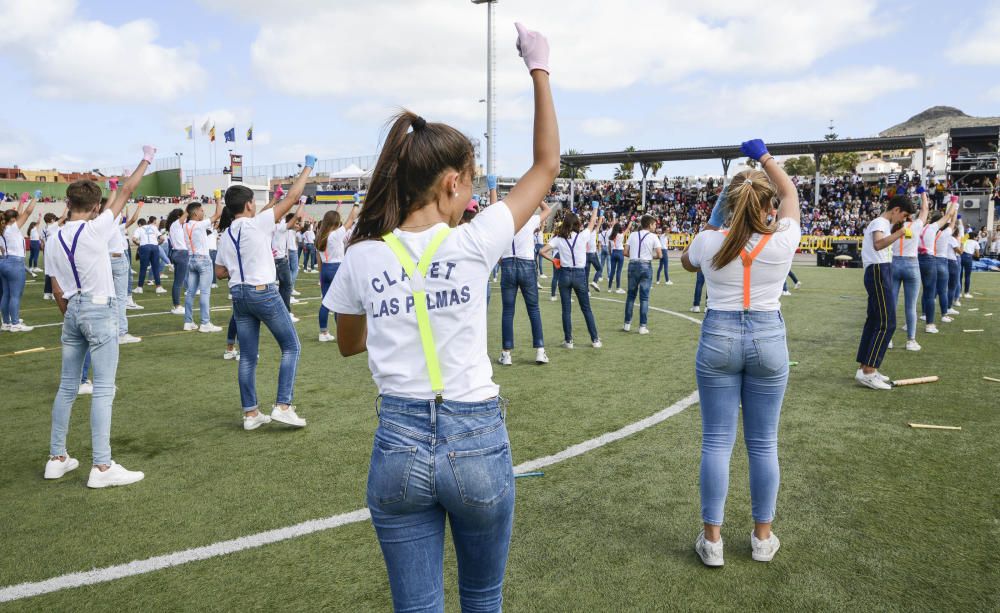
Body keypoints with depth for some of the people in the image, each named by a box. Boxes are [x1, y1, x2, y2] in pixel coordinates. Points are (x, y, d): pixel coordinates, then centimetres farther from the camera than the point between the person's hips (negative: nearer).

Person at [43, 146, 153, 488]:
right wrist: (146, 160, 7)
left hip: (72, 312, 7)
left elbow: (57, 291, 10)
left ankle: (57, 458, 23)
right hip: (100, 311, -6)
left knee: (67, 387, 14)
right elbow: (126, 192, -3)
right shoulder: (95, 229, -11)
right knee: (103, 389, -6)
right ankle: (102, 467, -5)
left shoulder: (54, 241, 6)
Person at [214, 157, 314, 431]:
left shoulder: (226, 235, 9)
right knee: (291, 347, 6)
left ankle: (250, 413, 14)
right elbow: (291, 197, -8)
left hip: (239, 296, 7)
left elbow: (220, 272, 13)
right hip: (264, 293, -6)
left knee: (247, 356, 10)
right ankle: (282, 406, -1)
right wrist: (308, 167, 1)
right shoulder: (258, 224, -9)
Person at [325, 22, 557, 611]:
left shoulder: (364, 257, -4)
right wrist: (540, 70, 10)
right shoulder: (473, 243, -11)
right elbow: (547, 166, 3)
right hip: (476, 443, -1)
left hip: (398, 445, 2)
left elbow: (350, 343, 15)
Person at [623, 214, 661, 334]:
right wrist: (651, 256, 12)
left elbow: (625, 253, 3)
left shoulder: (633, 235, 6)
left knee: (631, 295, 13)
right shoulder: (653, 236, -3)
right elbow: (660, 255, -7)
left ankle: (627, 324, 17)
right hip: (646, 266, -3)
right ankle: (642, 326, 3)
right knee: (644, 297, 2)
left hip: (633, 265, 3)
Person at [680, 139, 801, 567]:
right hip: (768, 339, 0)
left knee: (717, 442, 6)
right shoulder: (782, 242, -8)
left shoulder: (709, 242, -7)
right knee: (763, 443, 11)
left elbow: (686, 262, 18)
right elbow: (790, 192, 13)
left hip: (718, 339, 0)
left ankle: (712, 539, 13)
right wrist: (764, 157, 24)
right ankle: (763, 537, 24)